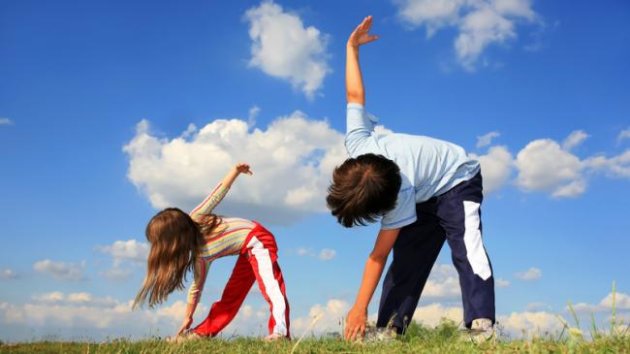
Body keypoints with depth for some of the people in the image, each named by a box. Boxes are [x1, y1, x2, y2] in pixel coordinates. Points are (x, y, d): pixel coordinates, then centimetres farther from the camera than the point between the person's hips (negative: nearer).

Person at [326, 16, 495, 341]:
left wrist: (360, 308, -27)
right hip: (425, 193, 7)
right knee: (406, 258, -4)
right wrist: (352, 47, -7)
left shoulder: (400, 197, -39)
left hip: (457, 182, -7)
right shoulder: (357, 145, -25)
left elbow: (378, 255, -33)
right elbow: (355, 95, -11)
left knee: (467, 249, -29)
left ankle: (481, 326, -37)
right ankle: (389, 331, -8)